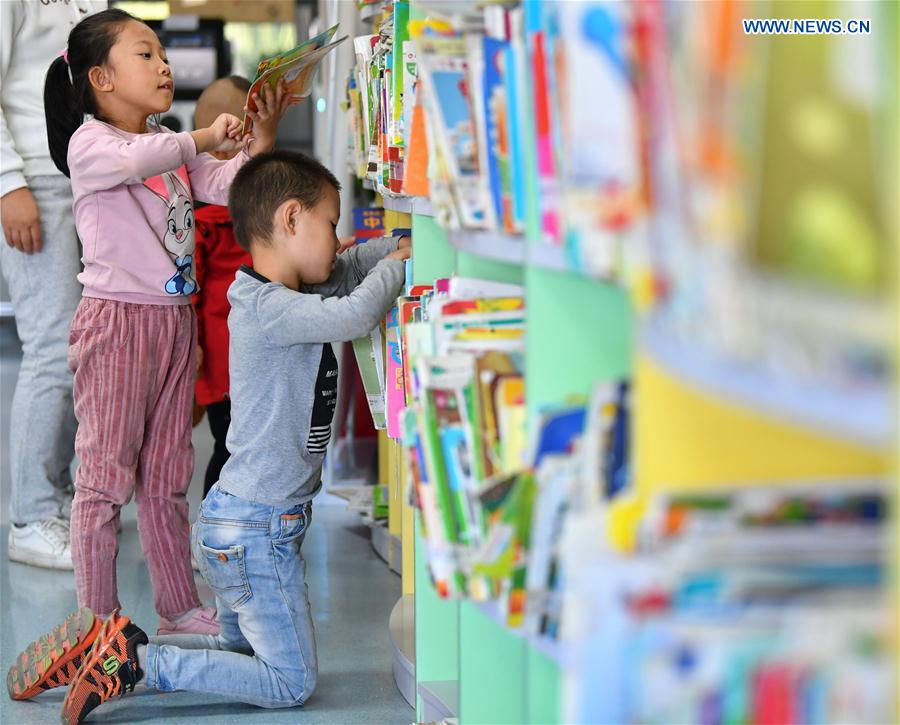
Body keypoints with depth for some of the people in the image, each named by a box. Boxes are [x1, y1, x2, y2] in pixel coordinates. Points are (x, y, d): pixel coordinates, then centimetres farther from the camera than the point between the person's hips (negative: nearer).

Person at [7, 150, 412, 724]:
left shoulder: (280, 295, 8)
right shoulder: (266, 306, -21)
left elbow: (351, 268, 21)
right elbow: (355, 316, -33)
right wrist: (394, 267, -15)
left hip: (237, 522, 10)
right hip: (256, 531, -10)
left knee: (240, 649, 22)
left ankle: (104, 644, 12)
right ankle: (137, 661, -6)